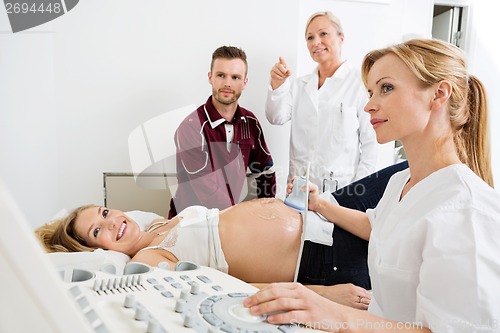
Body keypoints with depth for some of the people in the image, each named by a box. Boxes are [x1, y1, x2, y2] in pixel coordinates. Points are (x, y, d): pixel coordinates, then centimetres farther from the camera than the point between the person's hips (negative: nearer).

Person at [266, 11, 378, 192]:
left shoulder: (360, 83, -6)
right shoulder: (299, 85, 9)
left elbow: (370, 144, -6)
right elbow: (276, 118, -3)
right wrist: (277, 85, -18)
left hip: (341, 189, -3)